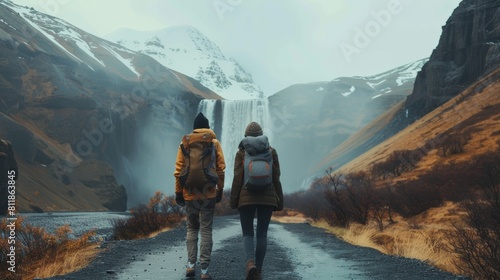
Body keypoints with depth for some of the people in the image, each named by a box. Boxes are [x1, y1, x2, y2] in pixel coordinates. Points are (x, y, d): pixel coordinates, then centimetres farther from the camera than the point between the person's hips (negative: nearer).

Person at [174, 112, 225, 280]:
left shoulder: (185, 143, 4)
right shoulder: (214, 142, 2)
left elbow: (178, 169, 1)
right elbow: (221, 168, -2)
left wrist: (178, 192, 5)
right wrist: (220, 189, 6)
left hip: (189, 192, 1)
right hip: (208, 193, -1)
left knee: (191, 228, 16)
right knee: (206, 230, 2)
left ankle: (191, 265, 9)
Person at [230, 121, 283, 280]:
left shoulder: (241, 152, -1)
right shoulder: (271, 151, 4)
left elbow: (237, 178, -5)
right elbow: (276, 178, 2)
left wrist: (233, 201, 1)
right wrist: (279, 201, 8)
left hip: (247, 197, -1)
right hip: (267, 198, 1)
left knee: (247, 234, 6)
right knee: (262, 234, 9)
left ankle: (250, 262, -20)